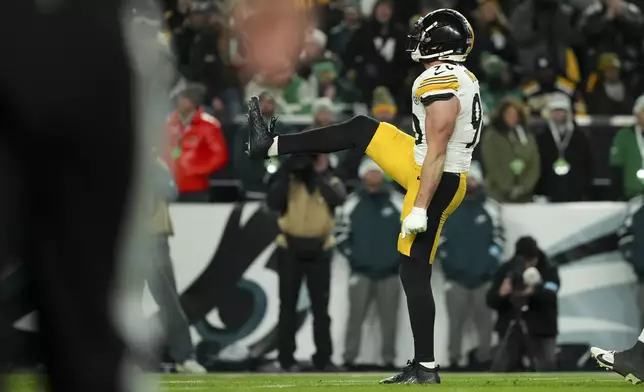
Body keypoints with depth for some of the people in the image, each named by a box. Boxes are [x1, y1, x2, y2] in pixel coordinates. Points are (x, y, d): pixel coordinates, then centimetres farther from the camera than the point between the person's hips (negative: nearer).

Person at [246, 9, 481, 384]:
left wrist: (420, 209, -24)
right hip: (434, 172, 10)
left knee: (415, 272, -3)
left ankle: (426, 368, 0)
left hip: (434, 181, -10)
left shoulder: (442, 83, -22)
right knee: (360, 128, 15)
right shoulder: (464, 79, 12)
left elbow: (436, 155, -25)